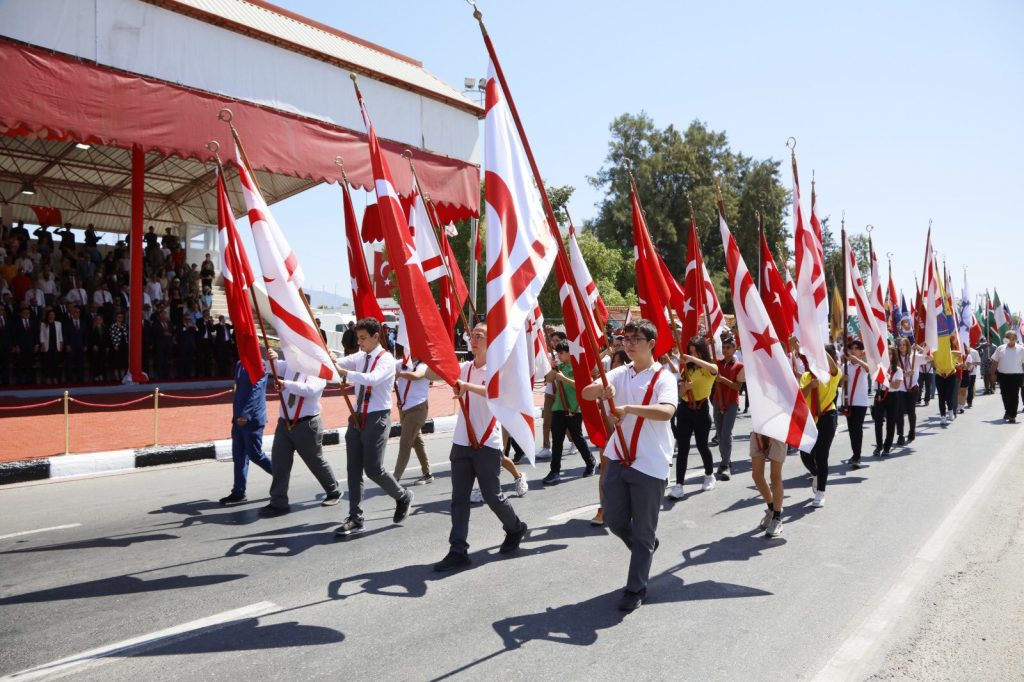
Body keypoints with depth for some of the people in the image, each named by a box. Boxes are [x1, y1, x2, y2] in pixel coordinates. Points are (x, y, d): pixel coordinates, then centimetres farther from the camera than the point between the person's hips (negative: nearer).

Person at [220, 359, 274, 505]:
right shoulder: (239, 365, 12)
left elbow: (256, 391, -23)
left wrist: (245, 414, -30)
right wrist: (236, 415, 21)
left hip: (252, 419, -8)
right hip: (239, 419, 8)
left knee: (255, 454, -1)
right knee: (238, 456, 9)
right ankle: (238, 493, 15)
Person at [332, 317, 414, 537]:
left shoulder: (386, 359, -12)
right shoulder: (359, 357, 10)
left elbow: (373, 379, -31)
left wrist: (345, 373, -38)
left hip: (377, 418, -7)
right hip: (357, 417, 7)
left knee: (373, 469, -5)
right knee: (354, 470, 6)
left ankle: (403, 497, 22)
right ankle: (355, 518, 14)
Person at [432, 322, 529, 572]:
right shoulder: (464, 367, 8)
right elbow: (431, 374, 3)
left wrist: (468, 386, -37)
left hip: (487, 443, -5)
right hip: (461, 442, 5)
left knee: (492, 495, 7)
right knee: (459, 497, 4)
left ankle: (516, 528, 33)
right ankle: (458, 551, 10)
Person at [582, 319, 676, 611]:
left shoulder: (663, 378, -8)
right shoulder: (619, 374, 7)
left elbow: (667, 411, -27)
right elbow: (586, 394, -5)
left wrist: (629, 408, -36)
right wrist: (601, 389, -26)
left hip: (650, 464, -5)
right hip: (618, 459, 5)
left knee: (643, 531, 6)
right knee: (614, 520, 16)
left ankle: (636, 589, 22)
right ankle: (645, 549, 45)